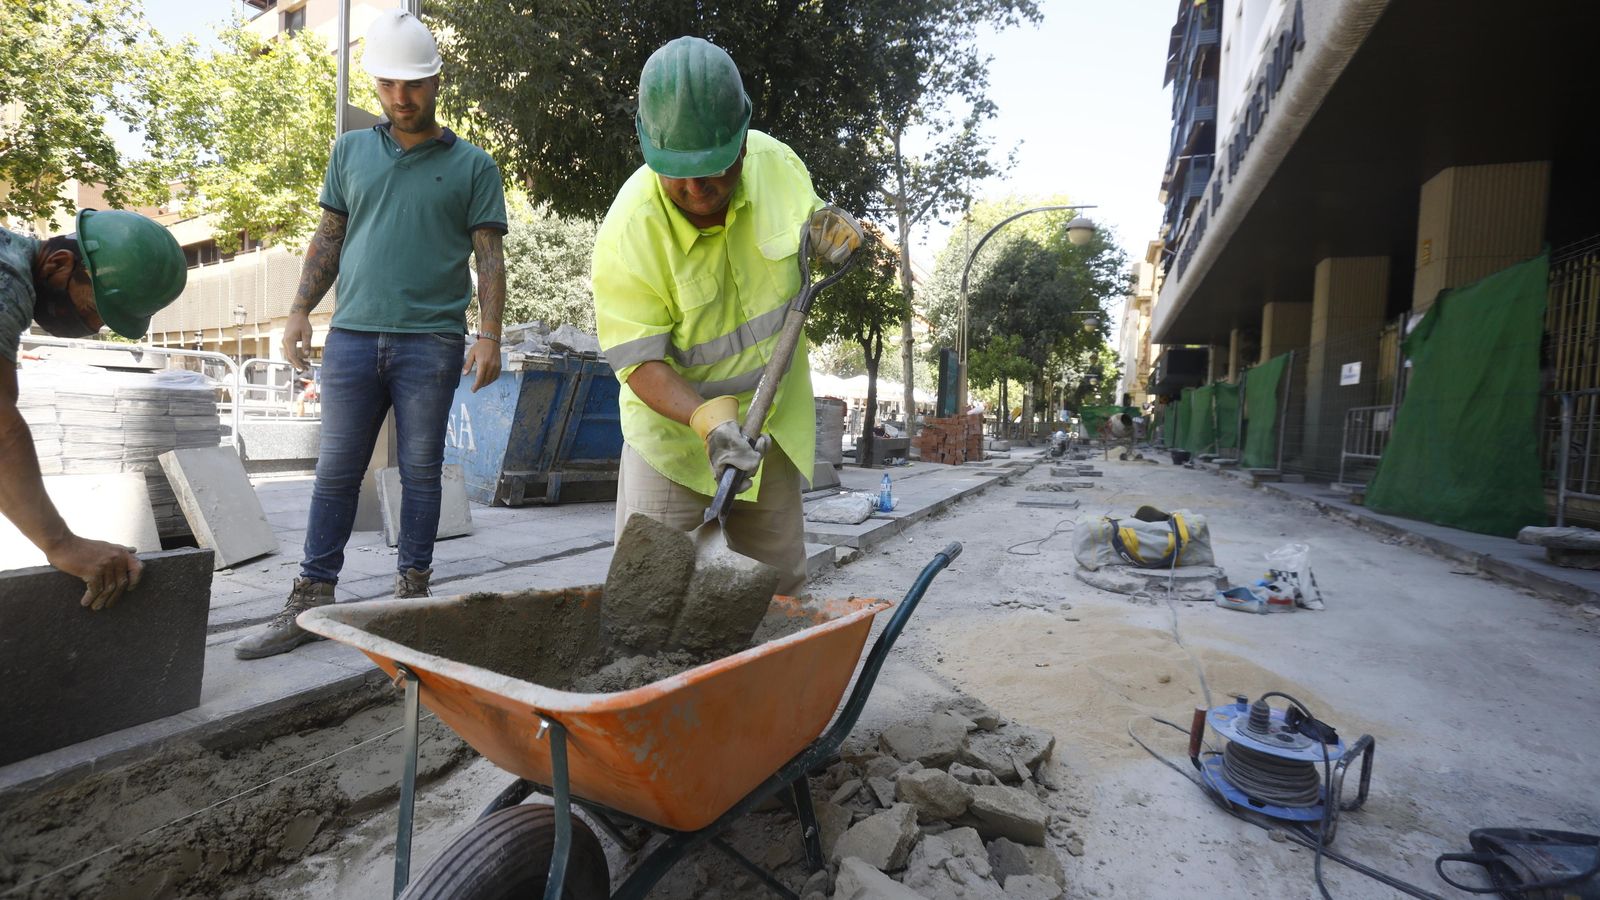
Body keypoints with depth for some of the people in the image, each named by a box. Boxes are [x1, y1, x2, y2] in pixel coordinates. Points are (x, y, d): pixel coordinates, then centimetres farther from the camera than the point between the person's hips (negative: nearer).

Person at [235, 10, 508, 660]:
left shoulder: (472, 165, 7)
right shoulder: (351, 151, 17)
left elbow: (489, 257, 1)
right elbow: (329, 238, 17)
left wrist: (490, 335, -10)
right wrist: (300, 311, 6)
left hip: (432, 341, -3)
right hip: (352, 334, 3)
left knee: (421, 472, 3)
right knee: (336, 472, 4)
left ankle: (412, 592, 14)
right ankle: (311, 600, 12)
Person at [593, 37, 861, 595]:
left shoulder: (774, 160, -10)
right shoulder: (629, 231, -24)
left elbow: (808, 213, 12)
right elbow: (641, 362, -23)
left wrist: (834, 225, -12)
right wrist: (710, 423, -39)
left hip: (773, 420, 4)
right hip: (675, 423, -4)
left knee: (779, 584, 14)